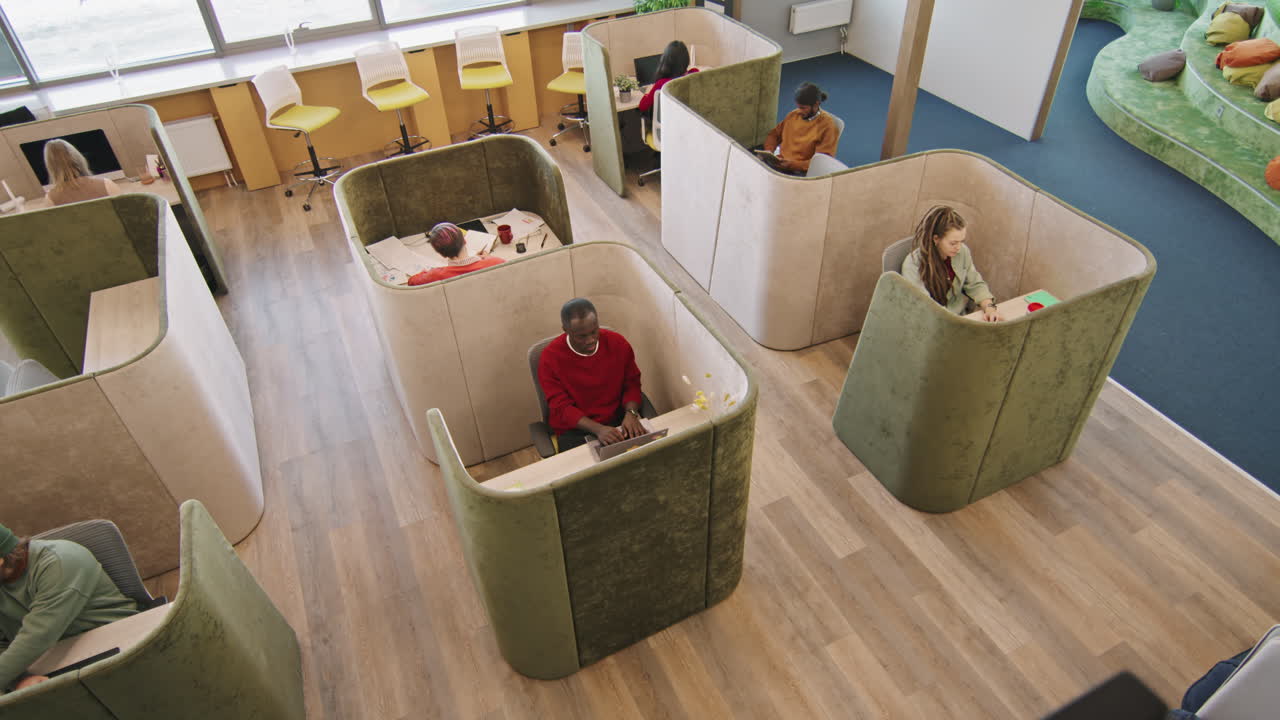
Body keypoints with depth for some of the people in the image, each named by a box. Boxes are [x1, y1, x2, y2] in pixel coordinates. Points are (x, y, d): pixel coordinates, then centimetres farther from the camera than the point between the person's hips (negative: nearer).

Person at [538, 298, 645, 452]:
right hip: (575, 429, -2)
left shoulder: (617, 343, -6)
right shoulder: (550, 357, -14)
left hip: (618, 421, 3)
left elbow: (632, 384, 5)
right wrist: (598, 429, -29)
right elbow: (561, 408, -14)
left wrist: (631, 414, -16)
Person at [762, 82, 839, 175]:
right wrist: (769, 150, 0)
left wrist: (793, 165, -21)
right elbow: (774, 134, 23)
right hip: (779, 164, 6)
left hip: (800, 172, -6)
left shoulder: (827, 126, -8)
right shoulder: (793, 115, 11)